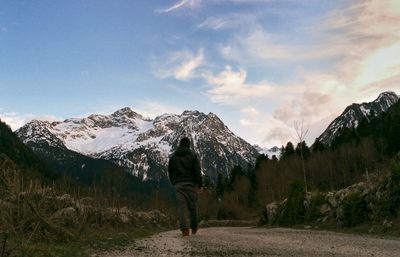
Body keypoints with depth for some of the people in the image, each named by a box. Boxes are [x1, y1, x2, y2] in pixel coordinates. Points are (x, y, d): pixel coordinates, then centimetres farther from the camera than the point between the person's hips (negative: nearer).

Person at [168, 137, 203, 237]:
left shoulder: (173, 157, 10)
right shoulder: (193, 155, 1)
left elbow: (170, 172, 14)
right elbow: (197, 171, -6)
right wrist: (200, 185, -5)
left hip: (178, 185, 1)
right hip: (191, 184, -1)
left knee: (180, 207, -1)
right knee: (192, 207, 10)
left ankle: (184, 229, -12)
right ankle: (194, 228, 22)